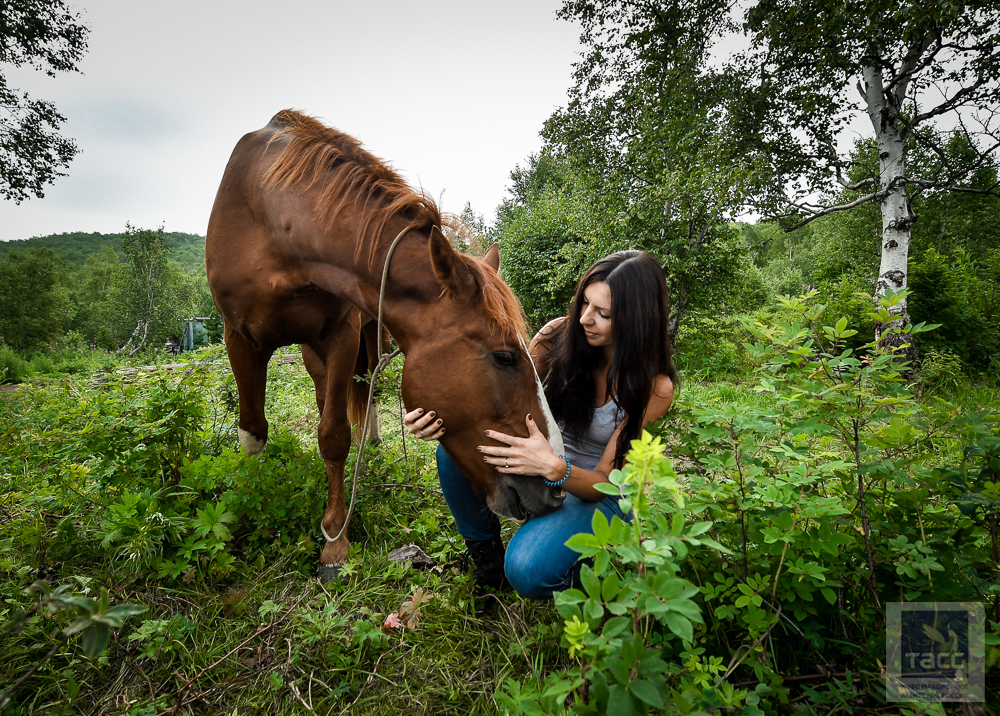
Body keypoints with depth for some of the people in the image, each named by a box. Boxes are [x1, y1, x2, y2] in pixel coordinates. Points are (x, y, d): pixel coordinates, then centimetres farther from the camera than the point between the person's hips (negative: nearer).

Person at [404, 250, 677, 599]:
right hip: (543, 469, 4)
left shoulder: (654, 387, -21)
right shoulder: (561, 334, -14)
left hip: (599, 494, -3)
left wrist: (554, 467, -43)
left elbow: (602, 482, -20)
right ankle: (486, 561, -1)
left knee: (527, 569, -31)